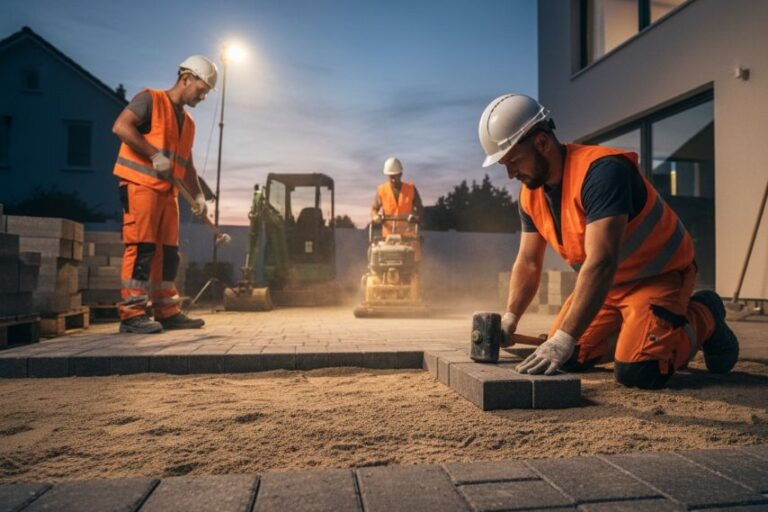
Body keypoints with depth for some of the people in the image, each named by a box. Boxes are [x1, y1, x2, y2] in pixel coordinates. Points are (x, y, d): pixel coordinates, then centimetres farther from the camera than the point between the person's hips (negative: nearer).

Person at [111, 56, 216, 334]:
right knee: (141, 247, -11)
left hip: (168, 191, 8)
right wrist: (155, 155, -18)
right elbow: (120, 126, -14)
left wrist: (198, 195, 11)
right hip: (140, 185, -8)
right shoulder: (150, 99, 0)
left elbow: (186, 165, 23)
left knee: (168, 251, 6)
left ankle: (167, 312, 12)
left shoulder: (188, 122, 22)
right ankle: (132, 314, -8)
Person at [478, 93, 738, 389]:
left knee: (636, 372, -23)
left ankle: (702, 319, 6)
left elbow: (601, 262, -40)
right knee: (565, 360, 0)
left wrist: (564, 339, -43)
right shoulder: (531, 194, -5)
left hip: (660, 275, -7)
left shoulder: (600, 170, -31)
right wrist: (510, 317, -10)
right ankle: (632, 328, 23)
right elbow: (528, 263, 2)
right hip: (607, 282, 7)